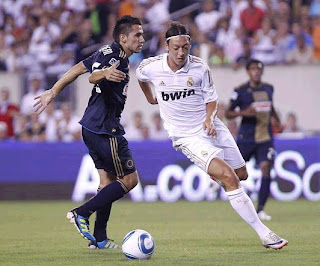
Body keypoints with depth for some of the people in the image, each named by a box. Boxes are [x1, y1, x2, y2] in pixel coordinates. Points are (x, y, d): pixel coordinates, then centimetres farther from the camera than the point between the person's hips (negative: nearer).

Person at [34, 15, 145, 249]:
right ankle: (82, 213, -5)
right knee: (130, 179, -5)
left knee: (108, 180, 12)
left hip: (93, 127, 10)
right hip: (105, 129, -10)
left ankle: (99, 238, 13)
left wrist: (53, 92, 19)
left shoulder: (106, 53, 13)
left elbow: (78, 69, 16)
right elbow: (92, 77, -31)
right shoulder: (115, 56, -16)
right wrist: (104, 74, -54)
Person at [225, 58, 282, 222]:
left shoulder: (268, 89, 10)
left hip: (265, 138, 3)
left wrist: (278, 121, 16)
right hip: (246, 138, -3)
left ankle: (260, 210, -9)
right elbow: (228, 114, -3)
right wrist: (243, 112, -20)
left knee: (266, 168, -14)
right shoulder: (241, 91, -5)